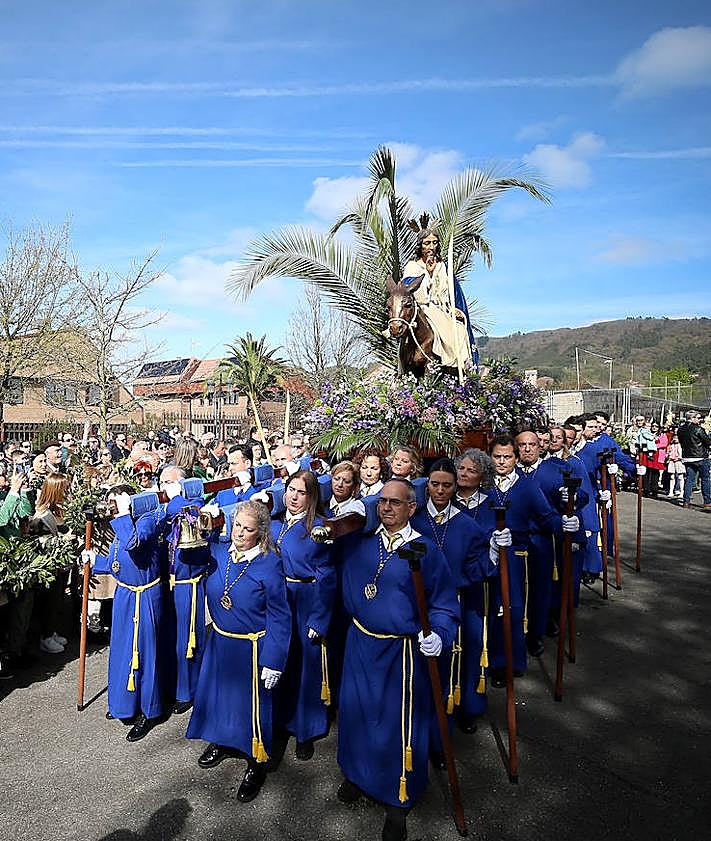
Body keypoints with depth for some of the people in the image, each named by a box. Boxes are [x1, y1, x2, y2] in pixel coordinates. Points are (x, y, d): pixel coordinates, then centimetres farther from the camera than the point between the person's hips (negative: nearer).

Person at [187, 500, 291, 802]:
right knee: (216, 691, 23)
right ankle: (222, 742, 52)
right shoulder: (218, 552, -8)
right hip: (219, 641, 6)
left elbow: (279, 618, -16)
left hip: (251, 647, -5)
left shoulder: (270, 565, -22)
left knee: (252, 703, 8)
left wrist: (273, 662, -15)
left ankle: (257, 764, 32)